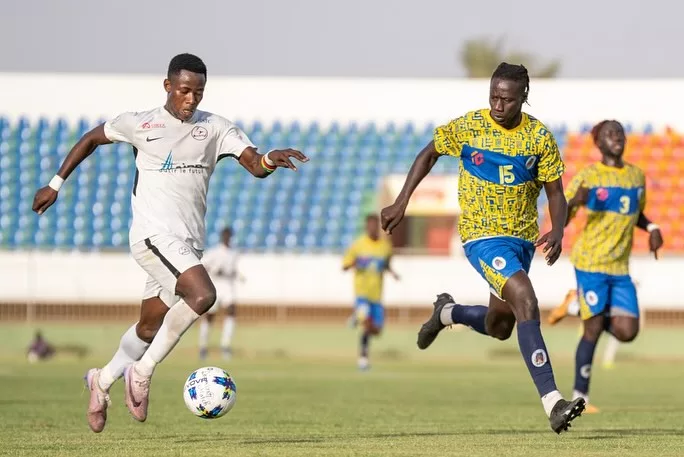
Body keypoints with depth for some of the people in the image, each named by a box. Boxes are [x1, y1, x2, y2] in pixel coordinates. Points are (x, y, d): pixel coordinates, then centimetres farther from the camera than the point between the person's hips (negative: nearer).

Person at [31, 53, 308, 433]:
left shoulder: (216, 129, 6)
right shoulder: (140, 124, 2)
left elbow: (255, 165, -6)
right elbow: (92, 139, 18)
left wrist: (269, 160, -30)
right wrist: (57, 184, 19)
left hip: (190, 243, 5)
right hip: (155, 234, -5)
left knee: (150, 328, 13)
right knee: (203, 294, -28)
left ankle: (103, 381, 37)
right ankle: (142, 373, -17)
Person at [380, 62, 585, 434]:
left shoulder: (539, 137, -5)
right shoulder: (467, 127, -10)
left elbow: (555, 195, -2)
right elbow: (429, 154, 7)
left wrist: (557, 233, -21)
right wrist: (401, 202, 2)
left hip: (522, 237, 4)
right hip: (482, 235, -4)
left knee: (499, 328, 15)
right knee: (526, 301, -26)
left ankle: (447, 313, 48)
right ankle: (552, 403, -30)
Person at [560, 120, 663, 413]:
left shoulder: (637, 175, 12)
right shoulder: (589, 176, -3)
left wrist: (651, 228, 6)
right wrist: (574, 201, -25)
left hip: (620, 268, 5)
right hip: (591, 264, -5)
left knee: (627, 332, -7)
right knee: (593, 330, -9)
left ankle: (593, 313, 26)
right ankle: (580, 395, 3)